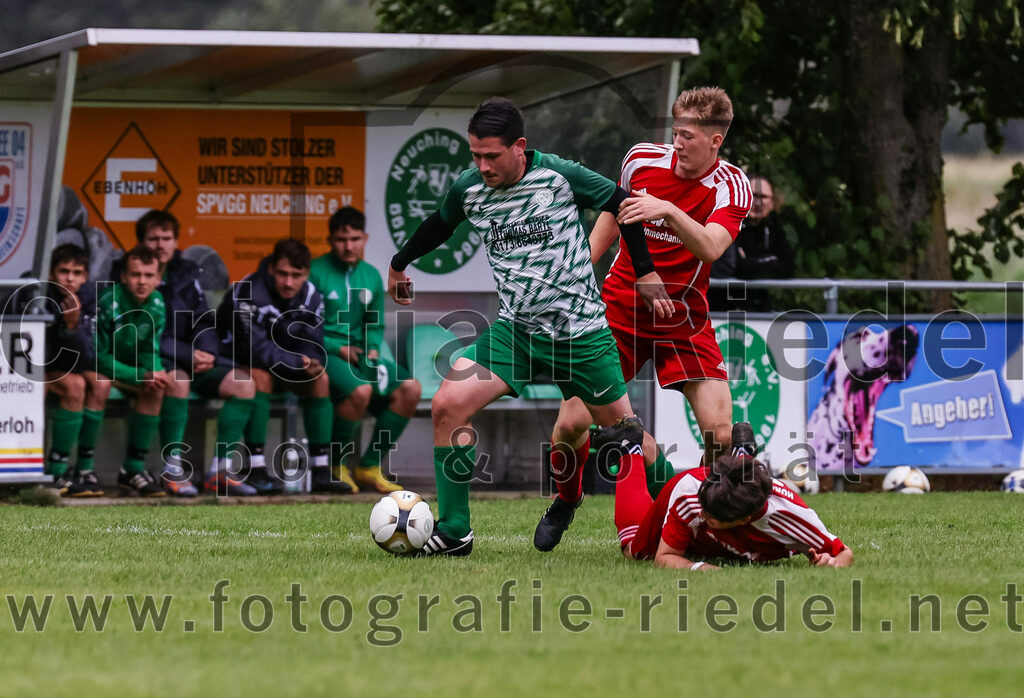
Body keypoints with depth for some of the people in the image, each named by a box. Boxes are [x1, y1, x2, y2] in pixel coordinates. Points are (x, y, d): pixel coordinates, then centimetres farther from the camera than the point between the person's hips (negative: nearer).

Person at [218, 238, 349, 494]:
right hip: (238, 364, -5)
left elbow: (313, 348, -8)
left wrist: (311, 363, -32)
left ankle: (321, 472, -21)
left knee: (320, 377, -18)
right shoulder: (248, 293, -25)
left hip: (287, 368, 5)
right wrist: (299, 362, -35)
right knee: (260, 376, -35)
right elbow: (256, 348, -31)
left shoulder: (311, 297, -6)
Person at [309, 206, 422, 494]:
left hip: (359, 354, 7)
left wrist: (372, 349, -1)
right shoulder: (315, 272, -7)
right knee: (361, 390, -35)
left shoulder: (371, 276, 13)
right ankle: (334, 467, -15)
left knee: (410, 388, -16)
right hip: (323, 354, -7)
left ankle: (369, 467, -8)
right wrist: (339, 349, -14)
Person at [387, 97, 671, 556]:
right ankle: (454, 532, -5)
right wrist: (399, 264, 36)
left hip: (580, 329, -3)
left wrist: (645, 273, 8)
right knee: (448, 406, -14)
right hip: (515, 329, 3)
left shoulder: (560, 176, -13)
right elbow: (439, 225, 21)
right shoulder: (468, 190, -3)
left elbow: (621, 204, 2)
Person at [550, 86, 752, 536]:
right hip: (620, 309, 2)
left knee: (719, 433, -16)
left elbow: (711, 248, -31)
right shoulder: (642, 160, -4)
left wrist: (668, 210, -46)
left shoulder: (731, 187, -13)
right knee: (572, 423, -8)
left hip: (682, 321, -1)